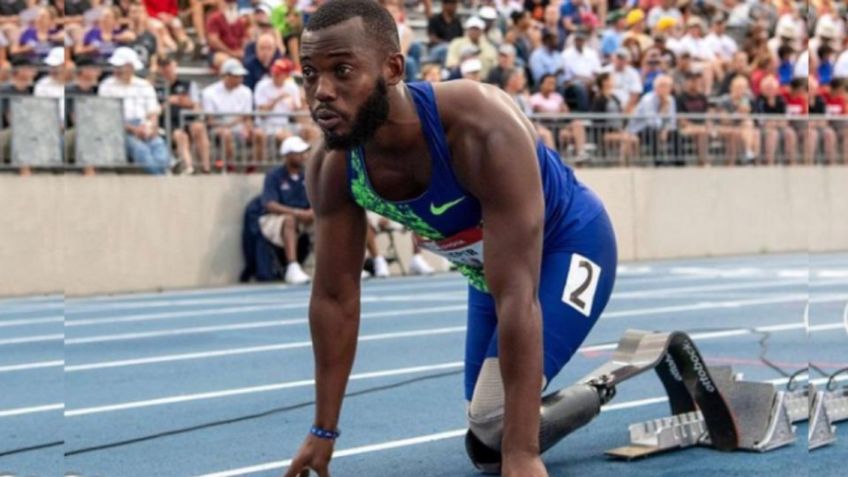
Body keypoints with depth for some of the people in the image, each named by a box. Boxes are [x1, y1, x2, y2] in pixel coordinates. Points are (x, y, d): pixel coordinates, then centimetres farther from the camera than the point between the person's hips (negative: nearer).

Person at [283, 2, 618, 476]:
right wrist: (324, 430, -7)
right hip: (488, 265, 7)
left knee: (496, 423, -24)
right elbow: (334, 298, -9)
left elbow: (516, 299, -42)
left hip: (568, 244, -6)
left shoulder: (483, 131, -40)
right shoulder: (332, 167, -22)